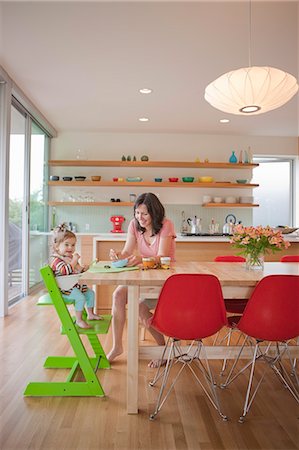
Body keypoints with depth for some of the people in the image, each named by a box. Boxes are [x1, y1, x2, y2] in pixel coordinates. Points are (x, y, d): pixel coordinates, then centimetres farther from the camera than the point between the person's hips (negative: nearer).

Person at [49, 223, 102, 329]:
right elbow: (66, 270, -33)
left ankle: (90, 314, 28)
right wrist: (74, 260, -28)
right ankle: (79, 320, -11)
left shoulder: (70, 257, 11)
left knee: (90, 293, 13)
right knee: (80, 297, -26)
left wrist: (83, 268, 2)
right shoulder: (55, 259, -17)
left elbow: (77, 270, 24)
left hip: (74, 285, 10)